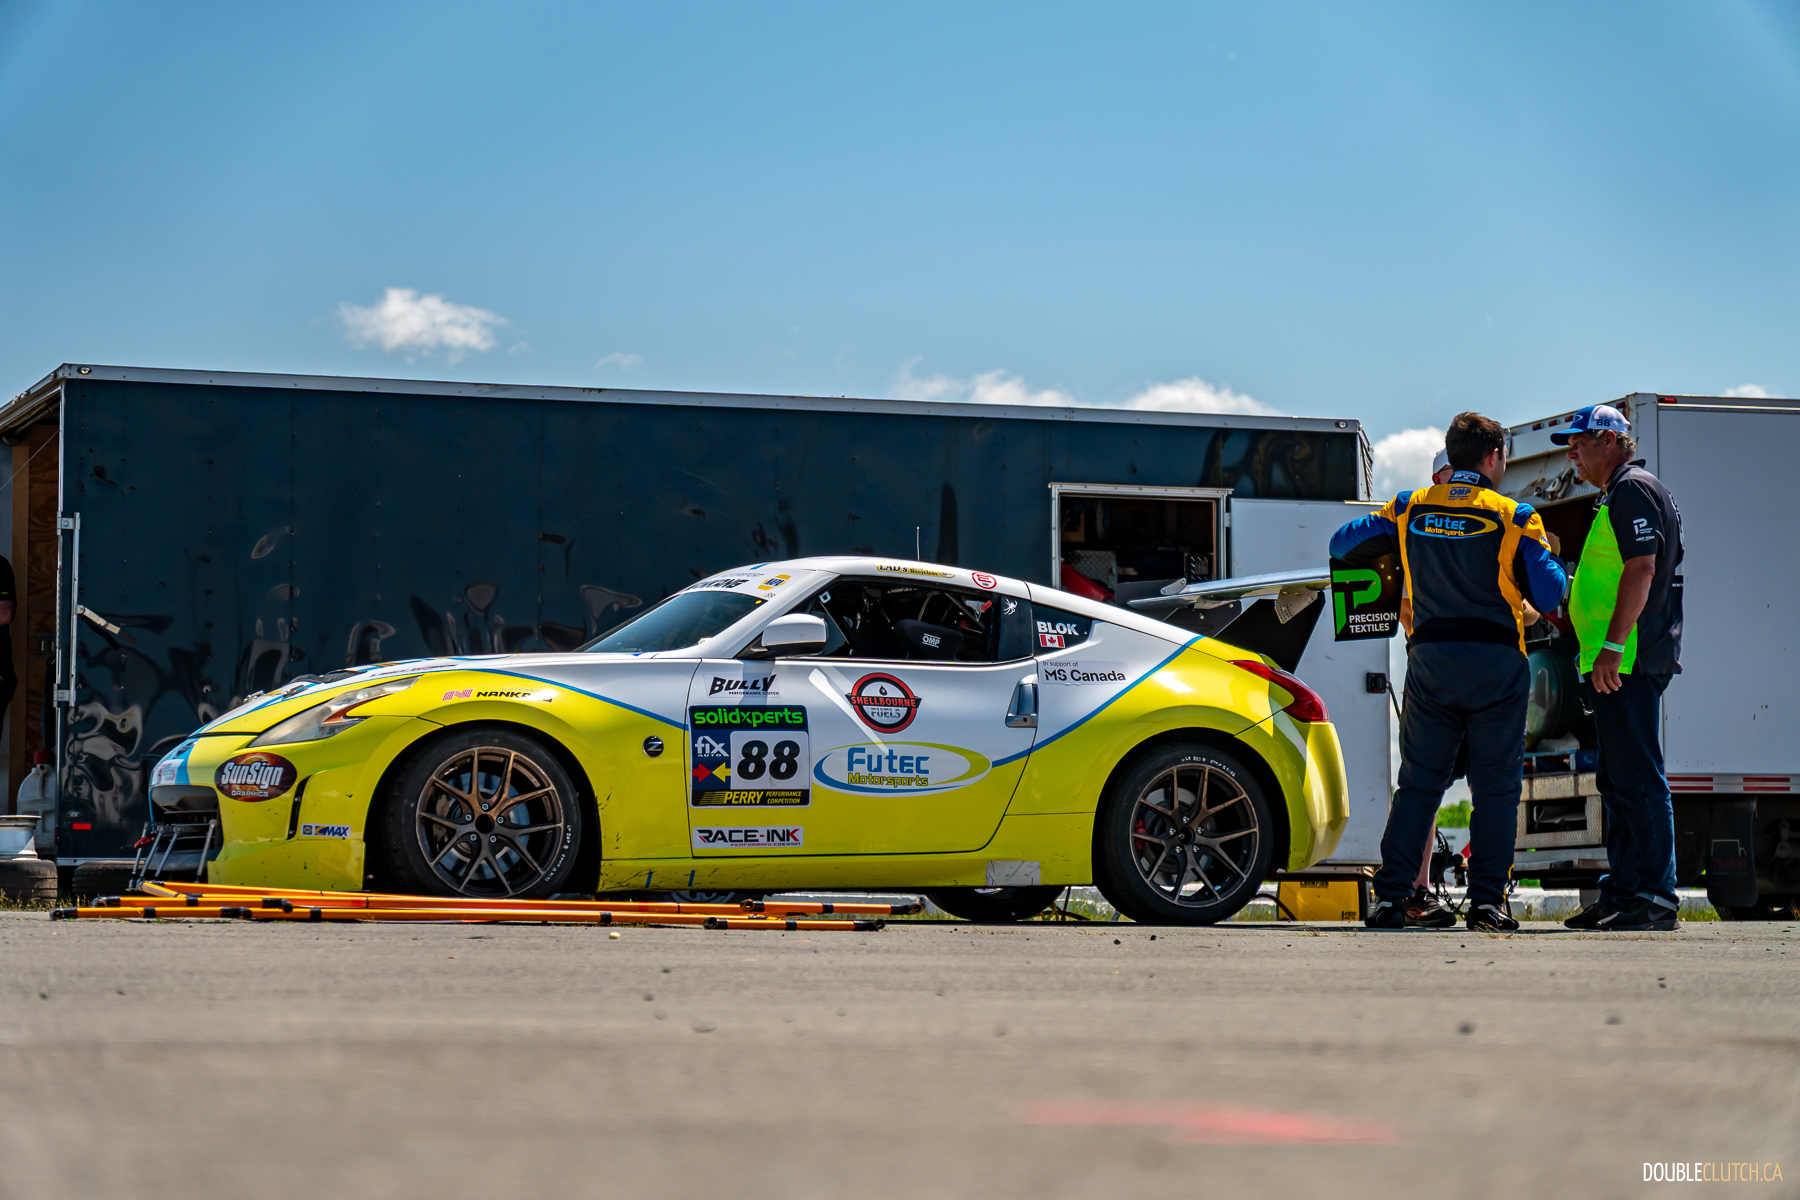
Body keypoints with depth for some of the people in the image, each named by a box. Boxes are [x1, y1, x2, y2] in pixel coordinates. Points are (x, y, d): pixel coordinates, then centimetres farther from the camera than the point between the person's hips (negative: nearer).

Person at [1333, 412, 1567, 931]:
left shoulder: (1409, 510, 5)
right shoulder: (1514, 517, -3)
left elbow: (1342, 544, 11)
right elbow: (1549, 595, -2)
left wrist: (1394, 553, 27)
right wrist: (1546, 555, 18)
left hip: (1430, 659, 3)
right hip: (1497, 663, -3)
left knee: (1418, 781, 8)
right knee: (1496, 786, 3)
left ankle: (1390, 897, 1)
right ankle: (1487, 900, -2)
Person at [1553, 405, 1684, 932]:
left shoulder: (1633, 490, -9)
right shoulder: (1618, 495, 23)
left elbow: (1642, 570, -20)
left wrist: (1612, 645, -24)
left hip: (1628, 661, -11)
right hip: (1617, 666, 11)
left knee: (1637, 779, -11)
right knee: (1617, 781, 12)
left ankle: (1654, 896, -12)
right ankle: (1624, 890, 16)